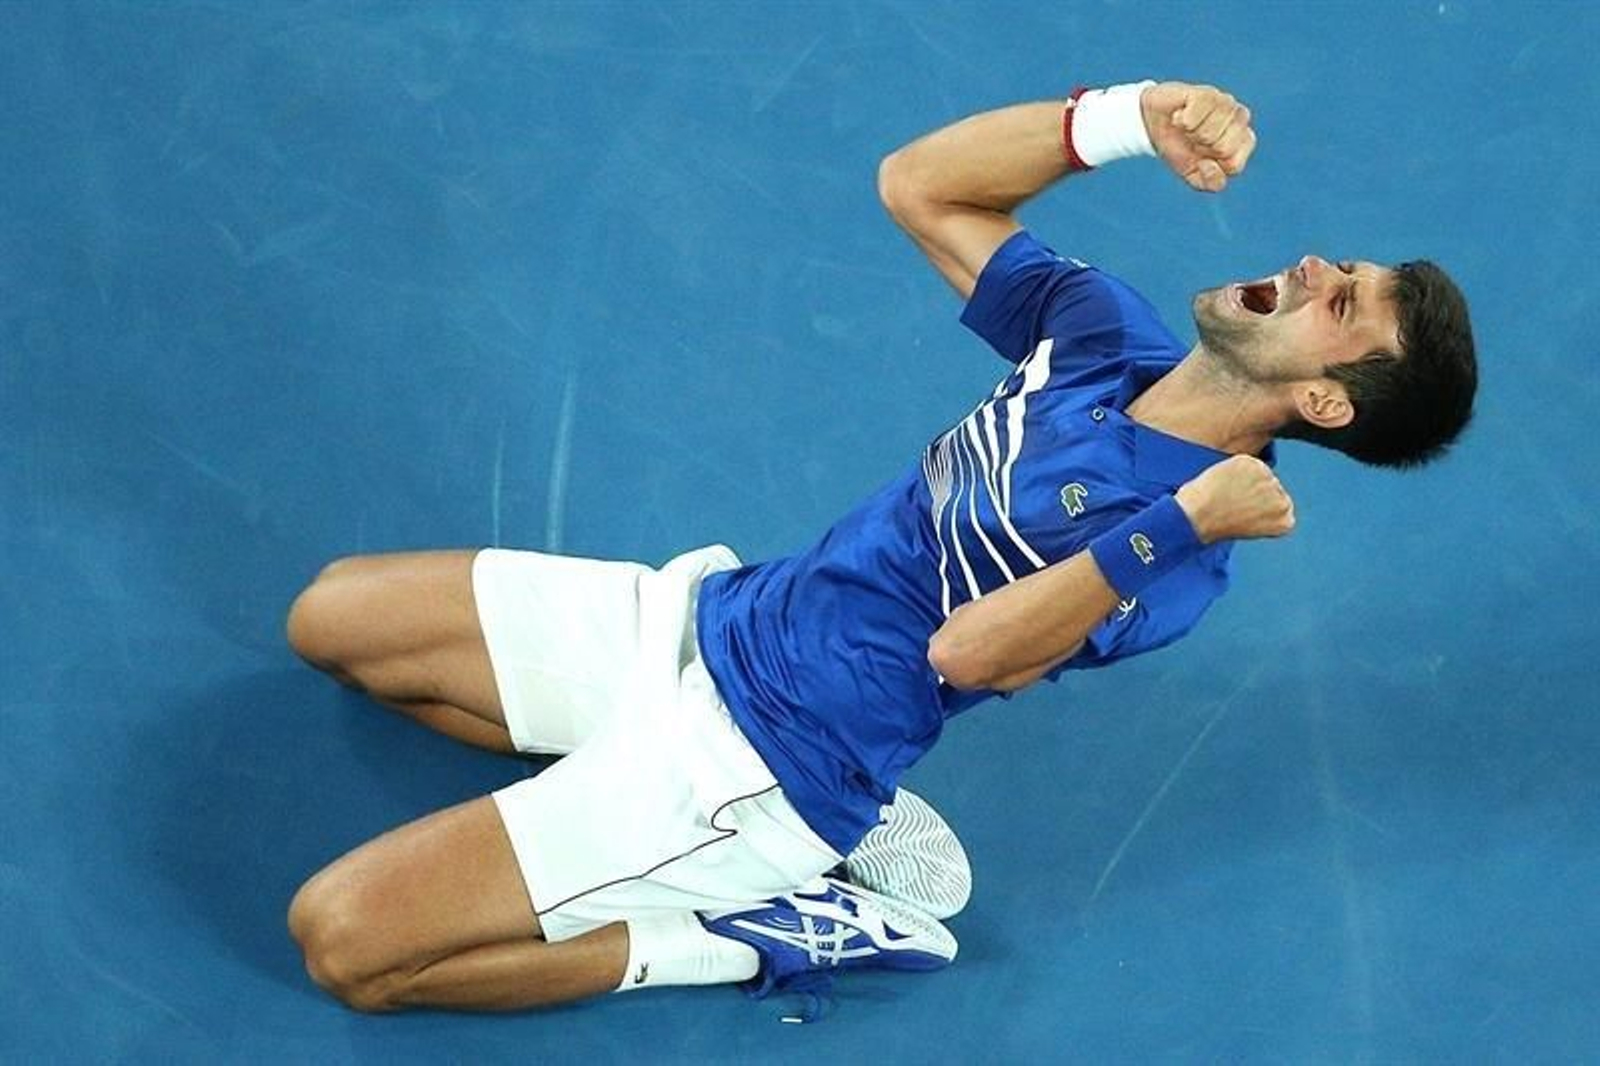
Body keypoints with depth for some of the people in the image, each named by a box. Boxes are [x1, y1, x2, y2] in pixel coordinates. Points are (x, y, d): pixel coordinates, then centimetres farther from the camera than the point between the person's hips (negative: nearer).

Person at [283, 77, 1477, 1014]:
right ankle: (601, 786, 13)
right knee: (334, 618, 15)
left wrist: (1188, 521, -36)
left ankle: (753, 935, -3)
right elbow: (918, 185, 3)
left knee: (342, 940, -16)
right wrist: (1127, 117, -12)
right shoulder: (1112, 334, -1)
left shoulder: (1179, 546, -23)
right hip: (698, 612, 8)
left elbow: (966, 652, -34)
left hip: (747, 760, -8)